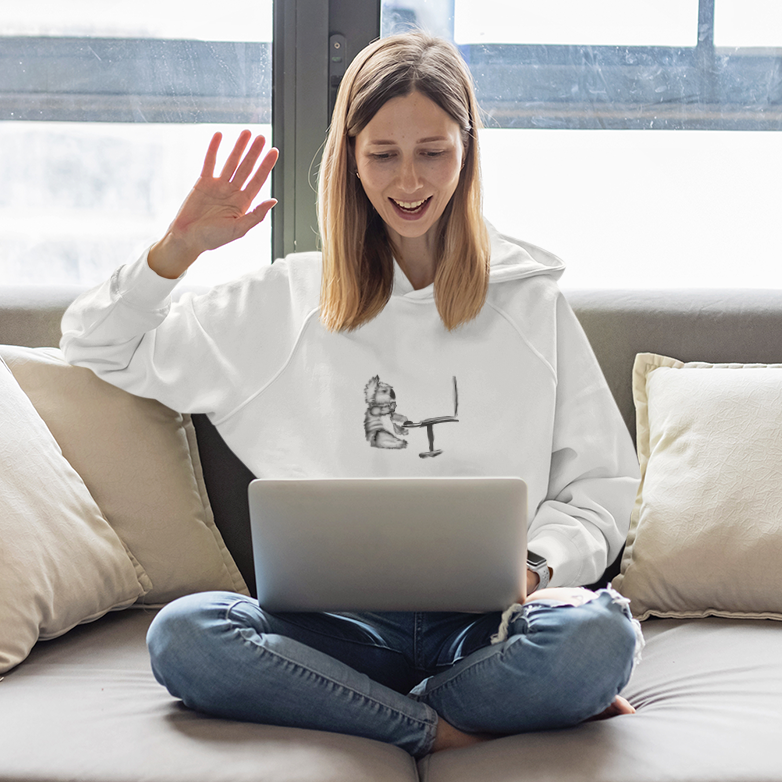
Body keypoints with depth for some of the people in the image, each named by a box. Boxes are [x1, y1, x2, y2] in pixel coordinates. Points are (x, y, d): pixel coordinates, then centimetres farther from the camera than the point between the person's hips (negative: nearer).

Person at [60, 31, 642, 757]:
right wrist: (180, 246, 1)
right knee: (181, 634, -29)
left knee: (599, 632, -34)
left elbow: (599, 485, 8)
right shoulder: (288, 302, 11)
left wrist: (536, 565, -12)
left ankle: (359, 708, -16)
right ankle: (439, 728, -20)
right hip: (342, 622, 2)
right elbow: (98, 345, 16)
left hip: (487, 624, -1)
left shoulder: (530, 302, 9)